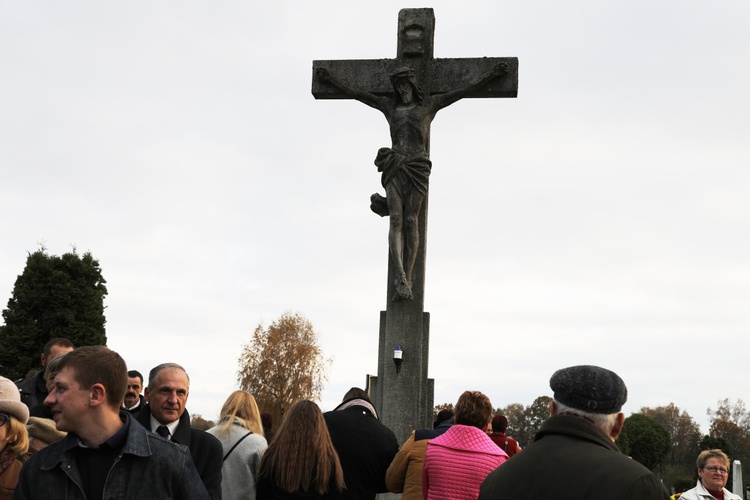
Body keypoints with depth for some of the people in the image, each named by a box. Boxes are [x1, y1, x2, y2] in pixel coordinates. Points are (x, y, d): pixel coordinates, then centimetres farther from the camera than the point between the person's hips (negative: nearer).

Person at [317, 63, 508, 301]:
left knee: (411, 222, -7)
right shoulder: (389, 105, 20)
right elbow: (355, 93, 27)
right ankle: (401, 279, -23)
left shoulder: (429, 104, 14)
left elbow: (465, 91, 11)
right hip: (394, 167, 2)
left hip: (417, 169, -2)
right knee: (396, 220, -14)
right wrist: (331, 79, 29)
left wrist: (491, 75, 6)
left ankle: (406, 284, -7)